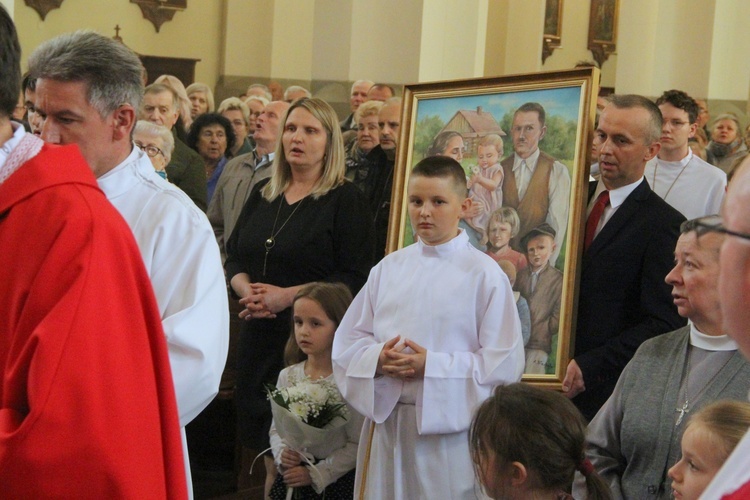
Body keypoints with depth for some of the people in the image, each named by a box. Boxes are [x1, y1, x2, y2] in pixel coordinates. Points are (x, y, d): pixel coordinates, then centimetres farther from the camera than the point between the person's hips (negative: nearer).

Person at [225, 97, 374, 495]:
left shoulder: (345, 200, -5)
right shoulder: (262, 194, 14)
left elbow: (355, 278, -12)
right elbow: (234, 255, 16)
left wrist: (287, 296, -16)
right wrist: (246, 291, -6)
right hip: (260, 331, 6)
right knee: (266, 447, 8)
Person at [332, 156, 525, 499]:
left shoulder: (484, 274, -6)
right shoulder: (389, 268, 8)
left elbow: (506, 363, -11)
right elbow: (346, 342, 9)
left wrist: (431, 366, -17)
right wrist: (379, 359, -12)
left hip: (451, 427, -4)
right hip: (388, 421, 4)